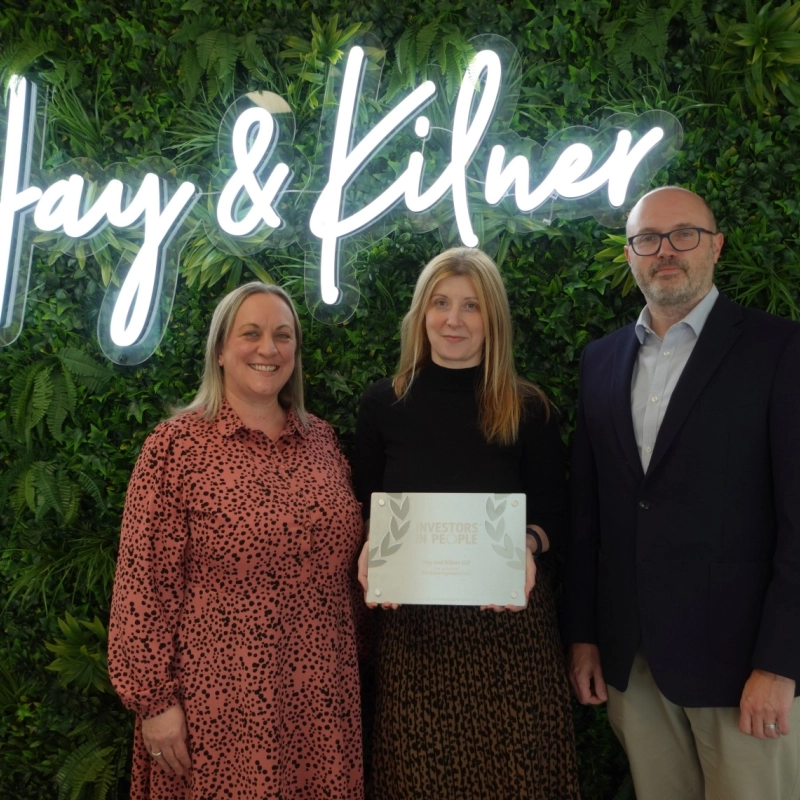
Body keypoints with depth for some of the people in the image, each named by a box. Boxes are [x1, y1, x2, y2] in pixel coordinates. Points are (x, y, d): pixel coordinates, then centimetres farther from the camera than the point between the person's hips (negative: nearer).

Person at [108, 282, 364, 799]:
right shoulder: (177, 445, -8)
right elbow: (146, 580, -9)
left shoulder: (322, 439, 6)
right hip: (224, 702, -4)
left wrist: (355, 661, 13)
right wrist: (154, 699, -10)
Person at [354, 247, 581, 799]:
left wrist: (527, 546, -15)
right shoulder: (383, 404, 3)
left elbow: (553, 512, 5)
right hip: (413, 620, 1)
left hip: (509, 615, 0)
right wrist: (371, 553, -11)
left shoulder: (528, 409, 1)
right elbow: (365, 511, 9)